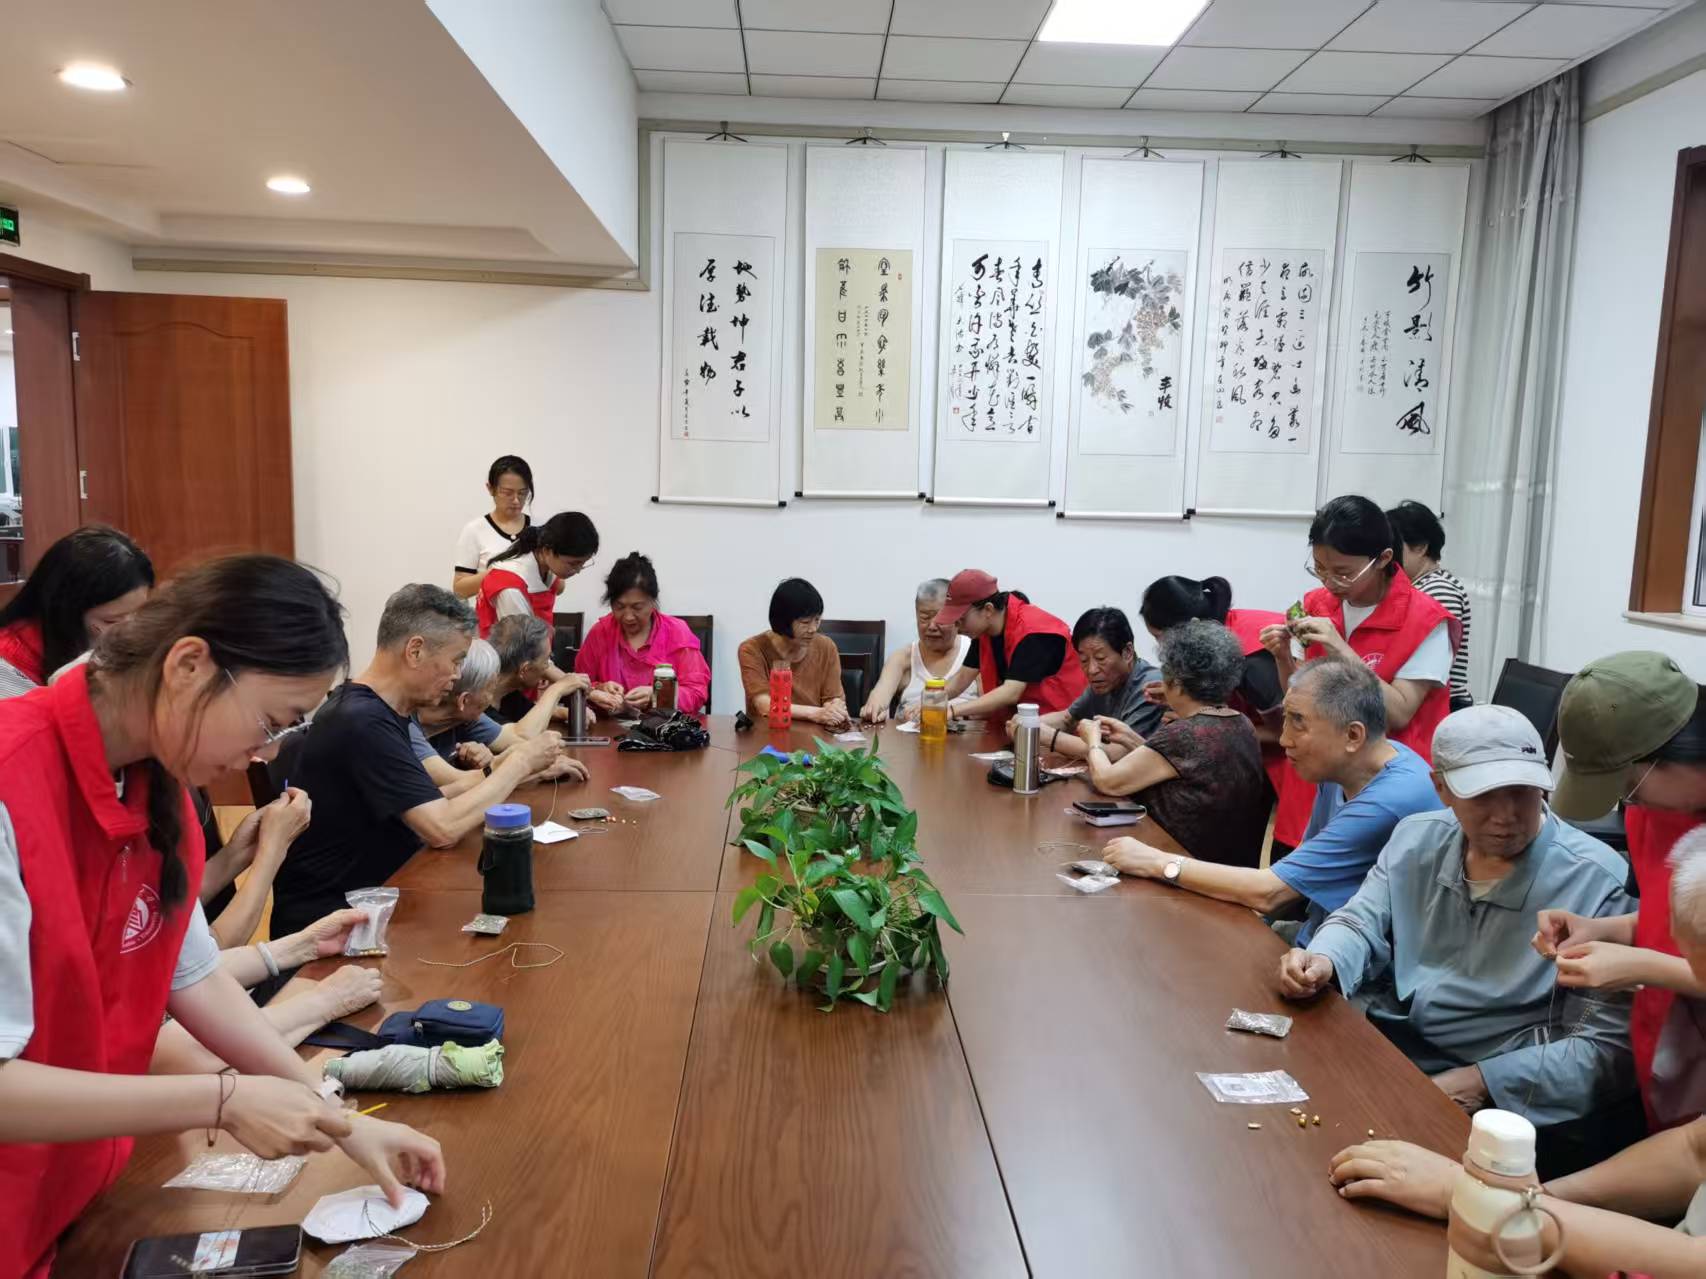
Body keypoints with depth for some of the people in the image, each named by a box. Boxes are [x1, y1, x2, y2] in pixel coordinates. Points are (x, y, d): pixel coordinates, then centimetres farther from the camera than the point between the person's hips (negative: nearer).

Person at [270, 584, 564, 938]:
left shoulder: (374, 708, 7)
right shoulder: (363, 723, -23)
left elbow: (427, 806, 9)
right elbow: (443, 828, -27)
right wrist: (521, 762, -16)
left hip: (364, 898, 9)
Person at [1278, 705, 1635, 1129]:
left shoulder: (1598, 884, -14)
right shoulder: (1416, 839, 3)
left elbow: (1608, 1047, -15)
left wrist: (1481, 1081, -23)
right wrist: (1322, 962, -18)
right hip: (1374, 1037, 5)